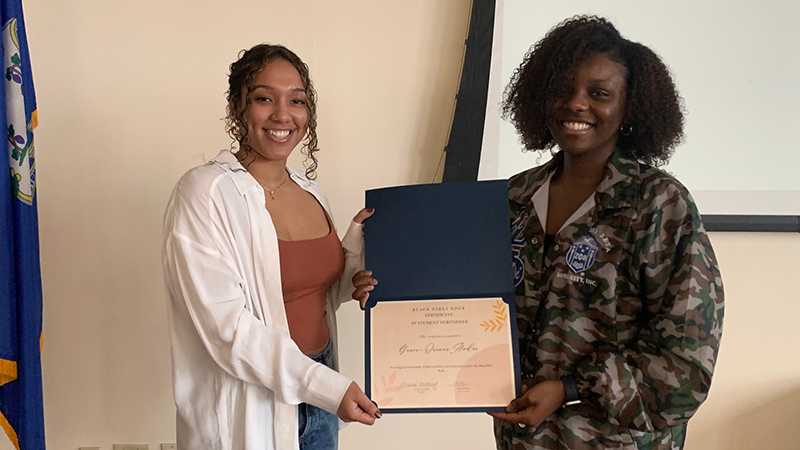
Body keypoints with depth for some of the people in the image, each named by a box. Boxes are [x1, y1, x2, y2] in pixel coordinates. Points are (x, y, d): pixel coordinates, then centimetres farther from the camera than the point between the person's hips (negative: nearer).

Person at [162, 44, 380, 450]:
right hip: (248, 410, -6)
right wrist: (328, 387, -21)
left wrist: (358, 240, -1)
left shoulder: (310, 191, 6)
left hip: (320, 397, 6)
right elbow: (226, 326, -20)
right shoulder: (205, 192, -15)